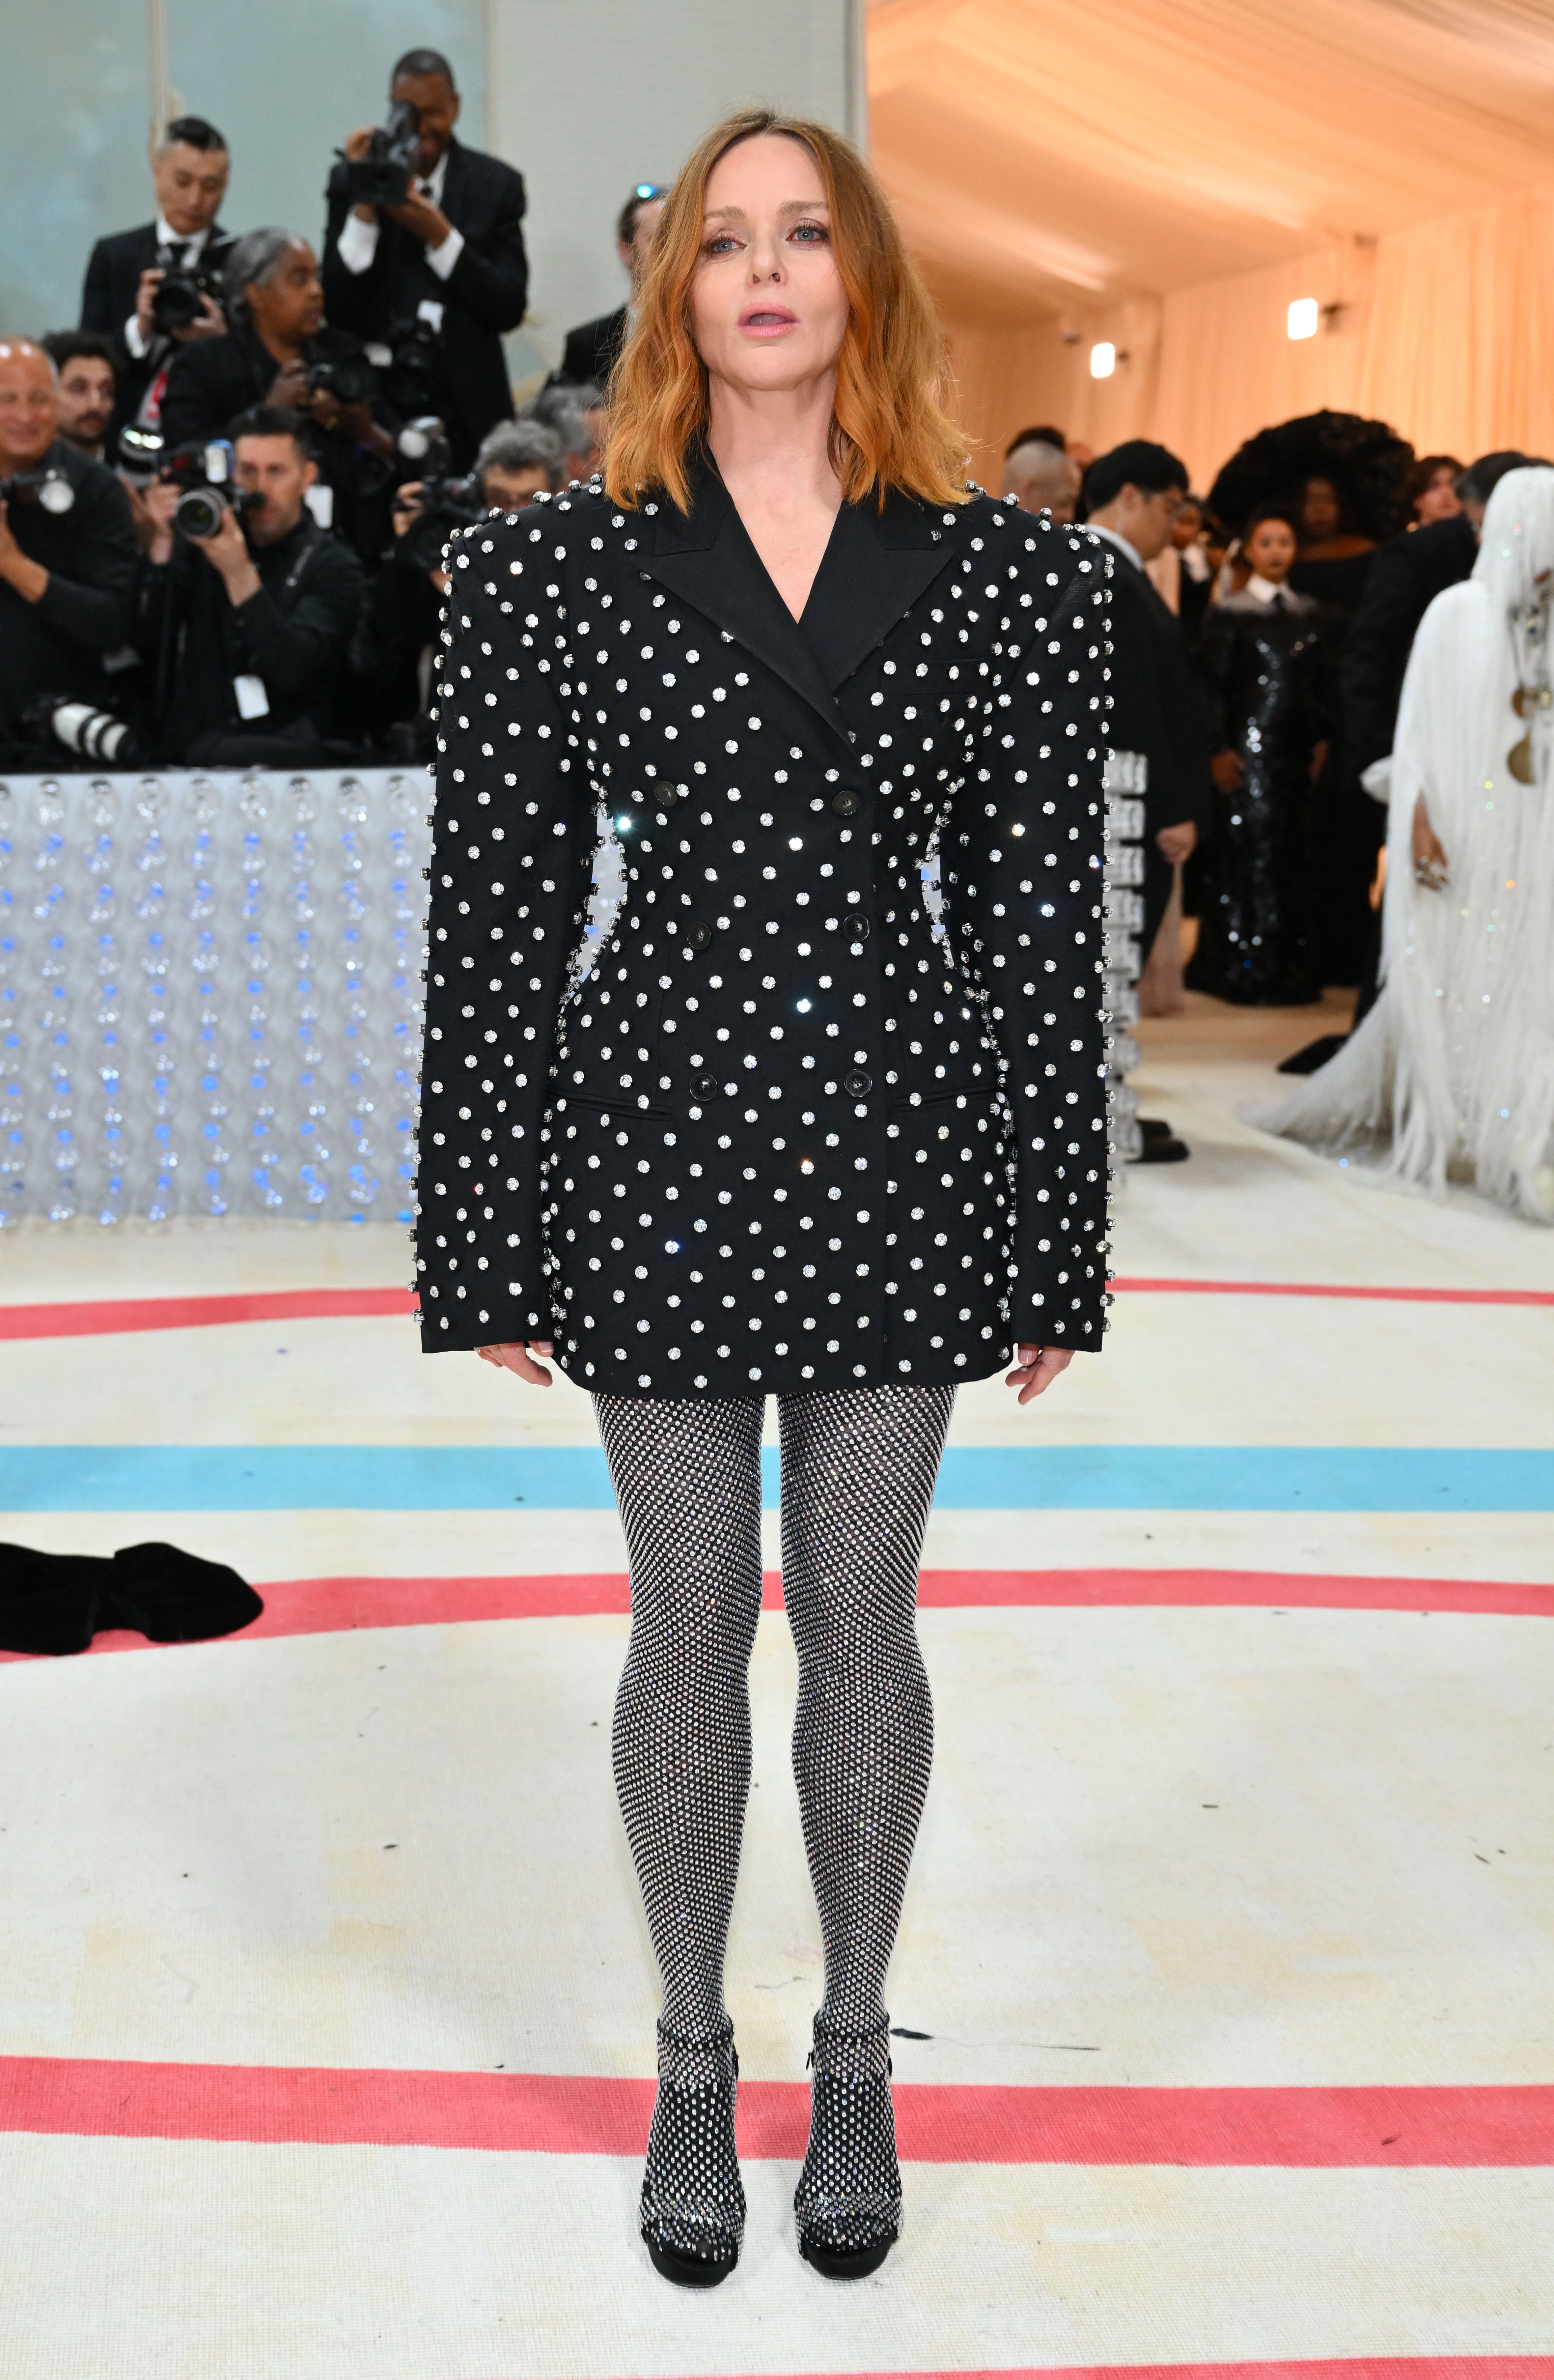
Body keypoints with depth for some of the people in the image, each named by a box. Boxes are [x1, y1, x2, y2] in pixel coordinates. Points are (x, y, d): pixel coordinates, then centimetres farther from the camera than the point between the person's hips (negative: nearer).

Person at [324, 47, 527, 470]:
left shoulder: (496, 183, 4)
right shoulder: (352, 180, 4)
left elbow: (510, 310, -3)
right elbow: (337, 308, -4)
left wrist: (440, 236, -13)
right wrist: (363, 208, -13)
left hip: (466, 410, 0)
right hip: (376, 405, 0)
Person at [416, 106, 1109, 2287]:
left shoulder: (1012, 576, 1)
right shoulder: (550, 569, -1)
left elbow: (1043, 920, 2)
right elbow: (496, 916, -1)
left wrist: (1054, 1251, 1)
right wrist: (488, 1248, -2)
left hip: (900, 1165, 1)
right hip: (662, 1149, 0)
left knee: (861, 1623, 12)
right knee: (691, 1630, 11)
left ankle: (855, 2063, 32)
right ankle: (694, 2064, 31)